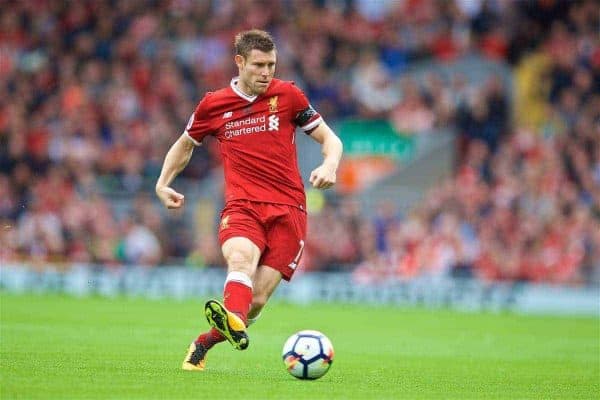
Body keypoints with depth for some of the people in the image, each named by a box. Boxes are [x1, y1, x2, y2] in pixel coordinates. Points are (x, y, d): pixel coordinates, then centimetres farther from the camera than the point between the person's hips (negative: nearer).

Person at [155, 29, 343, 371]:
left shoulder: (287, 95, 6)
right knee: (241, 259, -34)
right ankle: (234, 324, -61)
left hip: (288, 209, 0)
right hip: (242, 205, 0)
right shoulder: (213, 105, 10)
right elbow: (186, 144, 28)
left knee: (257, 299, -10)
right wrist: (163, 183, 14)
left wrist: (330, 166, -12)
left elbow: (330, 140, 10)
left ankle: (205, 343, 14)